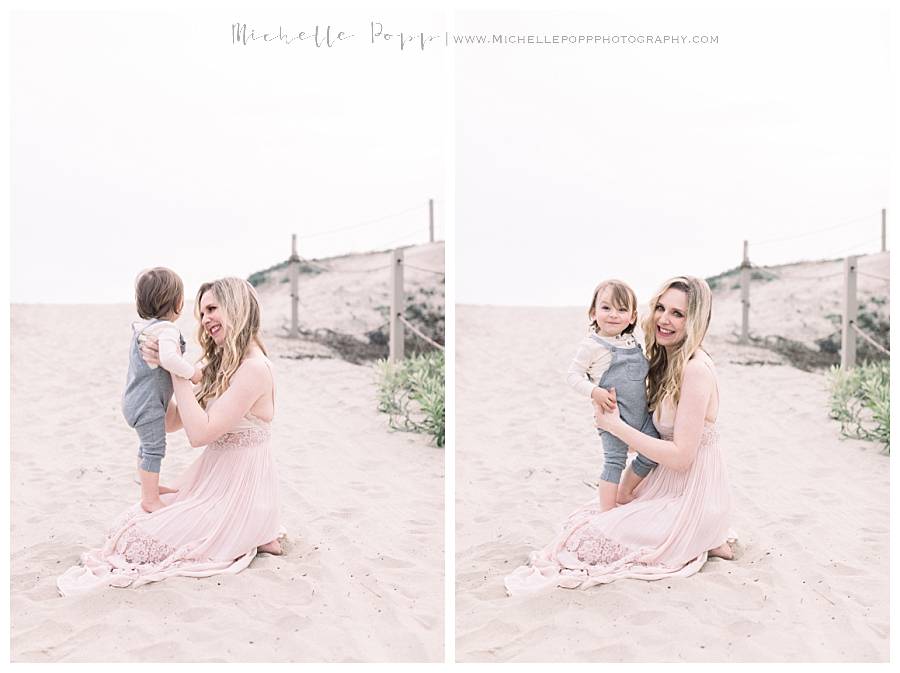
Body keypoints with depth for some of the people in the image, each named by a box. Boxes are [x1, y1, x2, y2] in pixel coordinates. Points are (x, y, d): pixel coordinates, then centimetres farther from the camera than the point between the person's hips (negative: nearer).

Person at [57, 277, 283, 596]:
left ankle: (253, 539, 1)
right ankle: (251, 534, 11)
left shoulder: (254, 368, -21)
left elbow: (200, 432, -24)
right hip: (215, 482, 9)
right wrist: (158, 367, -3)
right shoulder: (222, 365, 10)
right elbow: (172, 421, 10)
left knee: (143, 539, -9)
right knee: (130, 520, 11)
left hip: (238, 492, -9)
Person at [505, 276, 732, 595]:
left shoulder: (696, 370, -23)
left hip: (692, 498, -9)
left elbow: (681, 456, -24)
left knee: (593, 537, -7)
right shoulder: (669, 360, 6)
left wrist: (615, 425, -19)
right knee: (593, 512, 15)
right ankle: (702, 537, 15)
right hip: (671, 486, 9)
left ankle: (700, 542, 2)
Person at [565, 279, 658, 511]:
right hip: (613, 415, -7)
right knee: (614, 461, -8)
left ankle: (624, 497, 27)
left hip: (642, 412, 7)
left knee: (651, 455, 10)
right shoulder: (592, 345, -12)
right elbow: (572, 375, -11)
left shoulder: (631, 342, 9)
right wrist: (594, 391, -23)